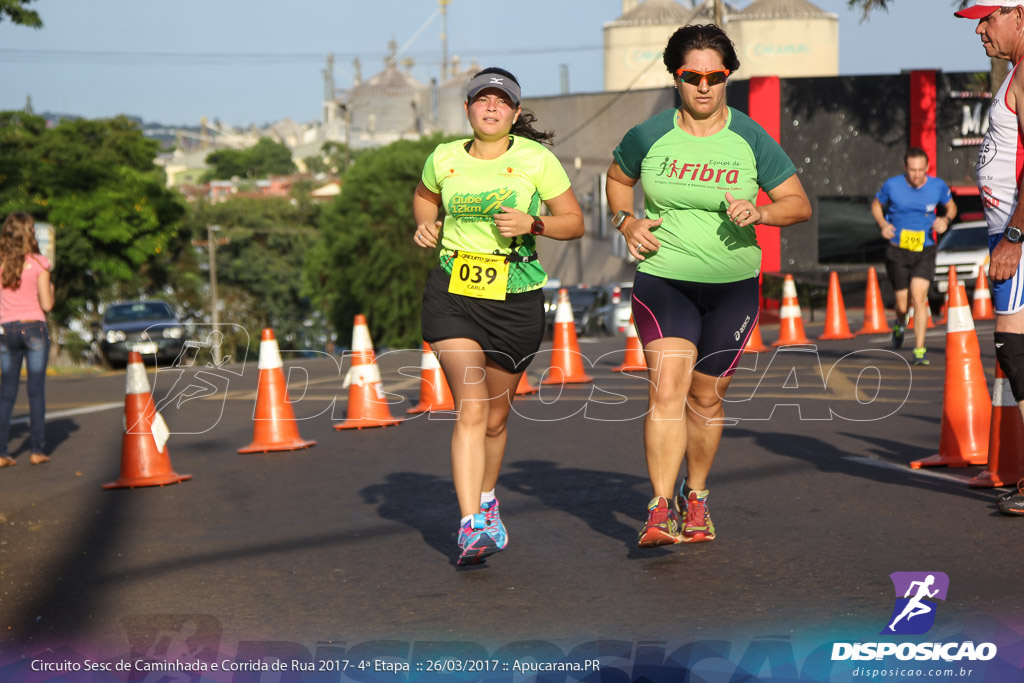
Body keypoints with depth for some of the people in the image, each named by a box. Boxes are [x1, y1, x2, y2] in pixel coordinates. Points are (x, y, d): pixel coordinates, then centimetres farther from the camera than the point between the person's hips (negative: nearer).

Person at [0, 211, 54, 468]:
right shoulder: (38, 263, -7)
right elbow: (47, 304, -6)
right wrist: (50, 290, 13)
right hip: (34, 327, -3)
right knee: (37, 390, 2)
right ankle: (36, 449, 1)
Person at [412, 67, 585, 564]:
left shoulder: (536, 160, -4)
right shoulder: (444, 159, 3)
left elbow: (574, 223, 2)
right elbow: (424, 197, 25)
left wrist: (532, 223, -16)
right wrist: (425, 226, 4)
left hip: (516, 299, 0)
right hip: (453, 294, 0)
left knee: (495, 417, 13)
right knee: (471, 409, -17)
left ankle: (486, 502, 41)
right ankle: (470, 527, -21)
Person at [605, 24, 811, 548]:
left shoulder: (750, 139, -2)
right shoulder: (649, 136, -2)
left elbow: (799, 204, 2)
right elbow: (617, 179, 18)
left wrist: (759, 212, -18)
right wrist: (626, 222, -1)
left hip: (732, 287, 1)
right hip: (663, 279, -1)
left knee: (706, 395, 9)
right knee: (667, 387, -18)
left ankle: (695, 498, 30)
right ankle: (661, 510, -20)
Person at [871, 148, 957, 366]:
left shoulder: (938, 186, -4)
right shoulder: (892, 185, -6)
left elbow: (951, 206, 15)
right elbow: (876, 204, 11)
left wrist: (946, 219, -7)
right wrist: (883, 224, -7)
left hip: (925, 251, 0)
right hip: (897, 251, 0)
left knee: (919, 297, -17)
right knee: (902, 304, 2)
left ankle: (919, 350, -8)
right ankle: (900, 325, 40)